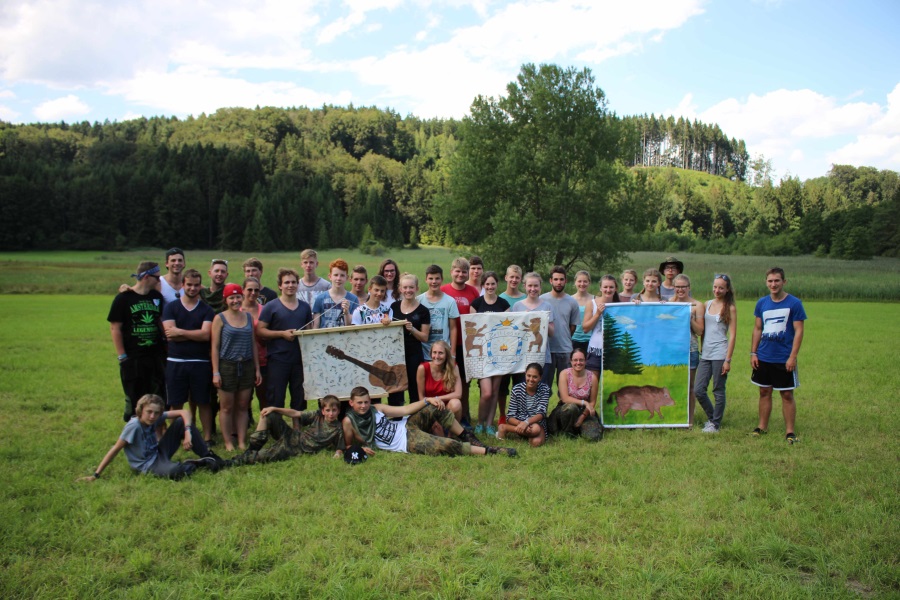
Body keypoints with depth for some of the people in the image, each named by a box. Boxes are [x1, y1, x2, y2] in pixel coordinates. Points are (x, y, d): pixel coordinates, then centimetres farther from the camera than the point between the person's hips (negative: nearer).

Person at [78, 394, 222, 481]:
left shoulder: (156, 417, -9)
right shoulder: (133, 426, -25)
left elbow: (185, 412, -8)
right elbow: (115, 450, -21)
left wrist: (188, 433, -22)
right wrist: (95, 475, -19)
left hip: (159, 453, 7)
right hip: (147, 465, -7)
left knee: (182, 421, -10)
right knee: (174, 472, -40)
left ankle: (209, 457, -3)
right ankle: (197, 463, -4)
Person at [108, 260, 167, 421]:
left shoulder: (157, 296, 7)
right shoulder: (123, 298, -7)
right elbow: (115, 328, -7)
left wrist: (167, 342, 7)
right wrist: (122, 356, -9)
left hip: (157, 356, 5)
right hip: (133, 359, -4)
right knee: (134, 400, 6)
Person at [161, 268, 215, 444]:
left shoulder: (207, 310, 5)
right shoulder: (171, 307, 5)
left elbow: (206, 335, -10)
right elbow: (169, 333, -8)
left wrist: (180, 332, -8)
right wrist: (195, 334, -10)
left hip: (200, 362, 0)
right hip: (176, 362, 0)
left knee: (203, 402, 5)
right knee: (175, 404, 5)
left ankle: (207, 438, 12)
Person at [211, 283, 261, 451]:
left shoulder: (248, 317, 8)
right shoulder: (220, 319, -3)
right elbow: (215, 346, -4)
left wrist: (257, 369, 10)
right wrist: (215, 372, -9)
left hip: (246, 366, 3)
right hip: (227, 366, -3)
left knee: (243, 406, 8)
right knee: (226, 407, 4)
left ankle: (242, 442, 15)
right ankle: (228, 442, 13)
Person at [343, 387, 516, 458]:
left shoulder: (377, 409, 3)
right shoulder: (349, 421, -9)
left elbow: (404, 410, 3)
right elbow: (348, 447, 2)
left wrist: (428, 400, -9)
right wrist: (361, 449, -21)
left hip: (407, 426, 6)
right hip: (407, 443, -6)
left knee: (437, 408, -14)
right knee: (448, 446, -23)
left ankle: (467, 437, 5)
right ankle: (489, 451, -10)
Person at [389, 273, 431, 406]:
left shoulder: (423, 311, -3)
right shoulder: (394, 307, 7)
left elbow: (425, 337, -2)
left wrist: (412, 329, -17)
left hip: (413, 355, -3)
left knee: (414, 390, 3)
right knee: (394, 390, 8)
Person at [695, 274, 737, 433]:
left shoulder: (730, 308, -2)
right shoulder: (707, 304, 12)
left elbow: (732, 335, -6)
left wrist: (728, 360, -11)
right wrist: (702, 350, 11)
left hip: (720, 354, -5)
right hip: (705, 354, 5)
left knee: (718, 391, 3)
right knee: (698, 390, 3)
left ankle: (716, 424, 16)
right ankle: (712, 417, 24)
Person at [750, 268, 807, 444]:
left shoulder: (794, 303, -7)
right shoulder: (762, 303, 5)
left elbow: (798, 331, -8)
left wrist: (793, 357, -14)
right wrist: (753, 352, 5)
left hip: (784, 359, -4)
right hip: (763, 358, 4)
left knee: (787, 395, 3)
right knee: (764, 392, 12)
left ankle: (790, 431, 13)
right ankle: (762, 427, 23)